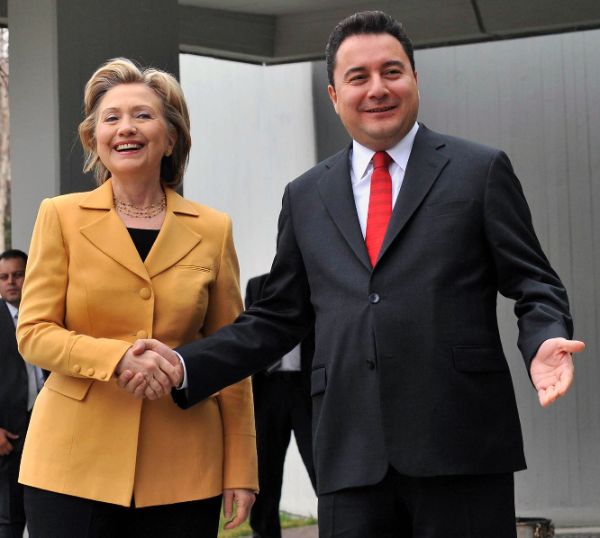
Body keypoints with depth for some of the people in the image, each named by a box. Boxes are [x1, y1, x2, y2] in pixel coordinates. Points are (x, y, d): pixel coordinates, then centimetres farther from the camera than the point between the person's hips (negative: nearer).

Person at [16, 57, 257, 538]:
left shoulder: (212, 229, 7)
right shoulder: (62, 217, 5)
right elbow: (33, 334, 0)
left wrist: (241, 470, 5)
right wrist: (118, 357, -17)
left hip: (181, 467, 1)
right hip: (75, 463, -1)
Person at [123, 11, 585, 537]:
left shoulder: (481, 170, 7)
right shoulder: (306, 196, 16)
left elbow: (533, 285, 5)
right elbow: (278, 319, 18)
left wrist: (545, 341, -17)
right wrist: (183, 365, 6)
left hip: (460, 443, -2)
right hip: (352, 454, 3)